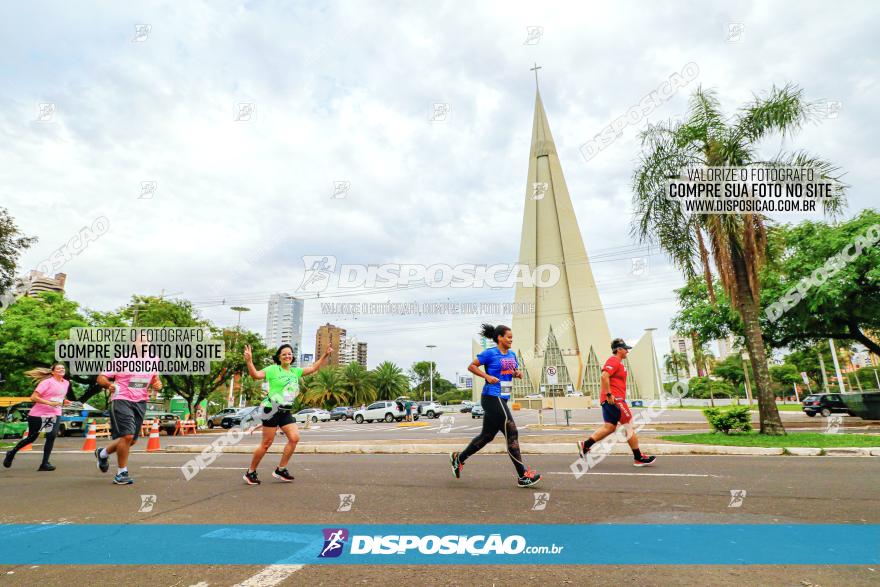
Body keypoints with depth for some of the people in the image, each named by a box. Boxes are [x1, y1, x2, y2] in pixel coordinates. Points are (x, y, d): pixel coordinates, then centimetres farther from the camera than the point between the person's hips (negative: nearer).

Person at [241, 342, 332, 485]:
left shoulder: (295, 371, 12)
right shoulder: (273, 369, -5)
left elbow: (313, 368, 15)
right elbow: (256, 374, -16)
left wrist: (325, 355, 9)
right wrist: (249, 361, -31)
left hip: (286, 412, 6)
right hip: (272, 410, -6)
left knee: (294, 438, -5)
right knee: (266, 443, -1)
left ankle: (280, 470, 10)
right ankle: (250, 472, 18)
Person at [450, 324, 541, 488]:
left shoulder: (512, 355, 13)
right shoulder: (490, 353, -9)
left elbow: (515, 372, 24)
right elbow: (471, 366, -5)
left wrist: (518, 373, 1)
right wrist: (487, 376, -16)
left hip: (502, 400, 9)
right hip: (492, 398, -9)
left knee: (487, 435, 15)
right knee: (511, 433, -9)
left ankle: (459, 458, 30)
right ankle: (523, 476, -2)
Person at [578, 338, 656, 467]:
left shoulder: (617, 362, 22)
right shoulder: (613, 360, -11)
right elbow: (604, 376, -25)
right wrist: (609, 394, -26)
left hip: (612, 399, 10)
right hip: (614, 399, -10)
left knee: (609, 427, 8)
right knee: (629, 426, -2)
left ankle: (585, 445, 6)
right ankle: (638, 458, 6)